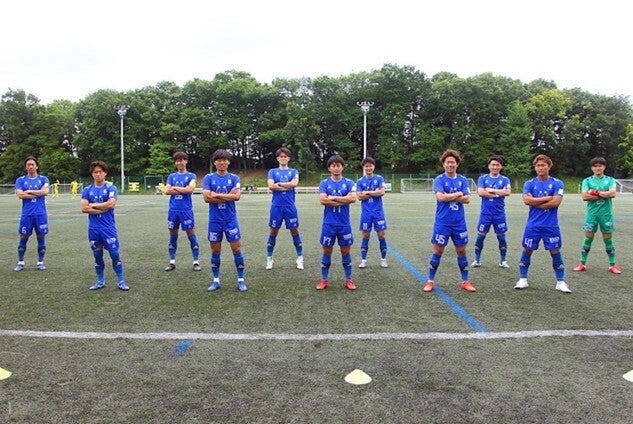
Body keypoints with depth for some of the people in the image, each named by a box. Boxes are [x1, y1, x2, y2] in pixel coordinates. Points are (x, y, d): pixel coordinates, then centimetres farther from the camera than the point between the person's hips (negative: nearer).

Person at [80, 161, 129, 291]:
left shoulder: (111, 188, -1)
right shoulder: (87, 190, 7)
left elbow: (111, 204, -18)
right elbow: (84, 208, -5)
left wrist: (93, 205, -8)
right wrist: (102, 209, -11)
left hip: (108, 227, -3)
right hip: (93, 228, 3)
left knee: (114, 254, -3)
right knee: (97, 256, 11)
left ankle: (121, 282, 7)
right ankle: (100, 282, 23)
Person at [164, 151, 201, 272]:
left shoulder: (191, 176, 3)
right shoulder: (171, 176, 12)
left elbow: (190, 189, -14)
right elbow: (167, 191, -2)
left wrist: (175, 188, -5)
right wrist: (184, 190, -8)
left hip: (186, 210, -3)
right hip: (173, 210, 3)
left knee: (191, 235, -1)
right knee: (173, 236, 9)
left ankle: (196, 262, 6)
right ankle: (172, 262, 18)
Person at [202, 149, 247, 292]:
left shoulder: (234, 178, 1)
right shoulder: (208, 178, 1)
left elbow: (237, 196, -13)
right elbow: (206, 197, -11)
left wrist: (216, 195, -12)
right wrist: (228, 196, -12)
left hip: (231, 220, 0)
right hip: (215, 220, 1)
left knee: (236, 249, 0)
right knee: (215, 251, 8)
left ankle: (241, 280, 10)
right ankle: (216, 280, 20)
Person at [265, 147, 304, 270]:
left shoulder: (294, 172, 9)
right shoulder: (272, 171, 8)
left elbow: (294, 183, -12)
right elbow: (271, 186, -9)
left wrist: (279, 184, -6)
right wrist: (287, 186, -9)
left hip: (290, 206, 0)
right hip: (276, 206, 0)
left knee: (294, 231, 4)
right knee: (273, 232, 4)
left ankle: (300, 258, 14)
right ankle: (269, 259, 15)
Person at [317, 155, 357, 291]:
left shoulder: (349, 183, 2)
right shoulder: (324, 183, 1)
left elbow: (353, 198, -15)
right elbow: (322, 200, -14)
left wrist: (333, 198, -13)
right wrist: (343, 200, -13)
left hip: (344, 224, 0)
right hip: (328, 224, 0)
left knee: (346, 252, 7)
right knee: (327, 252, 7)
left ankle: (348, 280, 19)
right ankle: (324, 280, 18)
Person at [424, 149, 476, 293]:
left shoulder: (463, 180, 6)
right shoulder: (439, 180, -4)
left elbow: (467, 199, -5)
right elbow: (440, 197, -20)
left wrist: (449, 197, -13)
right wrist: (458, 194, -9)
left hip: (459, 223, 3)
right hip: (442, 222, -3)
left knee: (461, 251, 9)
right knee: (438, 251, 1)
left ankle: (465, 281, 22)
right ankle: (430, 281, 12)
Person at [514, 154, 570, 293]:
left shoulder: (557, 183, -1)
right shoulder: (529, 184, 2)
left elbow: (555, 202, -15)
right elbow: (527, 200, -14)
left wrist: (535, 202, -10)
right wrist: (547, 198, -13)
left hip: (551, 226, -1)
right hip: (533, 225, 1)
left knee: (555, 252, 4)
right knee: (527, 251, 6)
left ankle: (561, 282, 17)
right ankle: (523, 280, 19)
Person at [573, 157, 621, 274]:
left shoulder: (610, 180, 4)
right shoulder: (587, 181, 2)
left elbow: (612, 193, -14)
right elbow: (585, 196, -13)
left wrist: (596, 192, -12)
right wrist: (604, 195, -11)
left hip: (606, 214, 1)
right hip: (592, 213, 0)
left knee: (608, 239, 7)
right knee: (588, 238, 4)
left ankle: (612, 265, 17)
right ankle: (582, 264, 11)